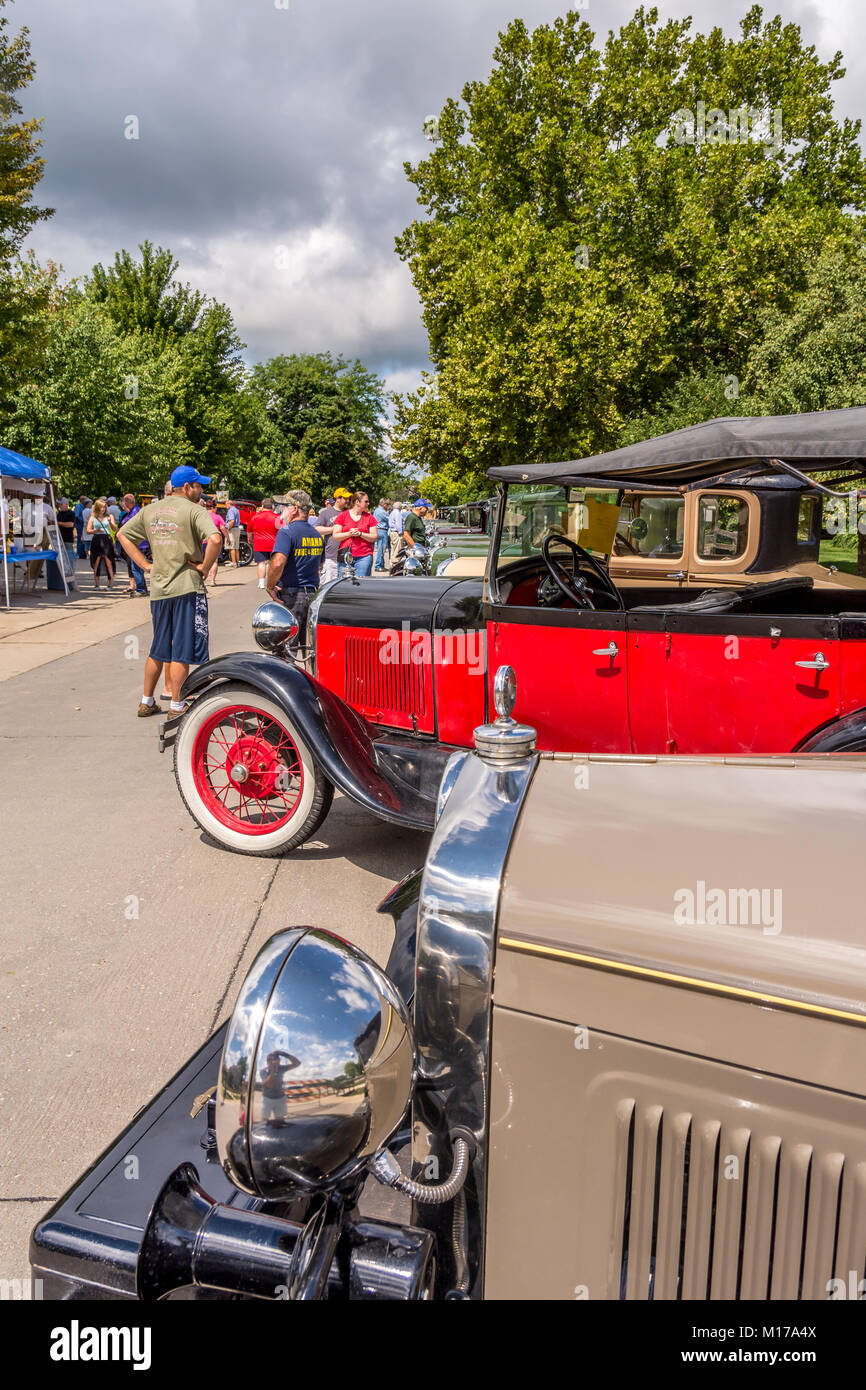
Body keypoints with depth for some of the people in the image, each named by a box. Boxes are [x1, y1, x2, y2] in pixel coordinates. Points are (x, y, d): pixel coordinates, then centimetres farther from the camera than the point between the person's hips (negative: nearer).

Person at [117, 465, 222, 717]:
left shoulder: (149, 510, 12)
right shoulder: (193, 510, -9)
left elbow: (123, 534, 18)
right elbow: (215, 539, -25)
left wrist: (146, 565, 11)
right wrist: (205, 567, -12)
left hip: (158, 588, 7)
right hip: (187, 586, -6)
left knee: (158, 649, 17)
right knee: (182, 651, 1)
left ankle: (146, 702, 24)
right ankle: (176, 706, 5)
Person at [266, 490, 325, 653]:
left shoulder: (286, 532, -13)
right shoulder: (318, 534, 11)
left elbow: (278, 563, -26)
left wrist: (270, 586, -14)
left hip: (290, 597, -7)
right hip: (314, 594, 7)